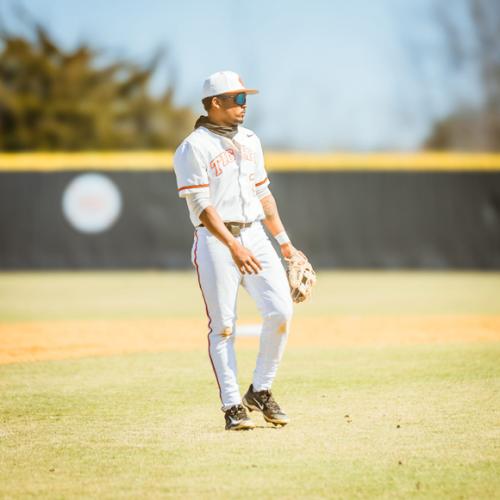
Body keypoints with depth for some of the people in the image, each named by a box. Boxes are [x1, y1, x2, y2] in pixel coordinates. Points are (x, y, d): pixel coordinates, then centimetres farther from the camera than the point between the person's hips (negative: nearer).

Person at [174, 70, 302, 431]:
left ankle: (260, 392, 7)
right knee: (223, 327, -4)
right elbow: (201, 206, -15)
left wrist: (285, 242, 17)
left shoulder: (250, 141, 16)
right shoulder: (194, 147, -7)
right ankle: (233, 406, 3)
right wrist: (233, 247, -24)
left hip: (254, 235, 6)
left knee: (281, 310, -8)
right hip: (215, 241, -6)